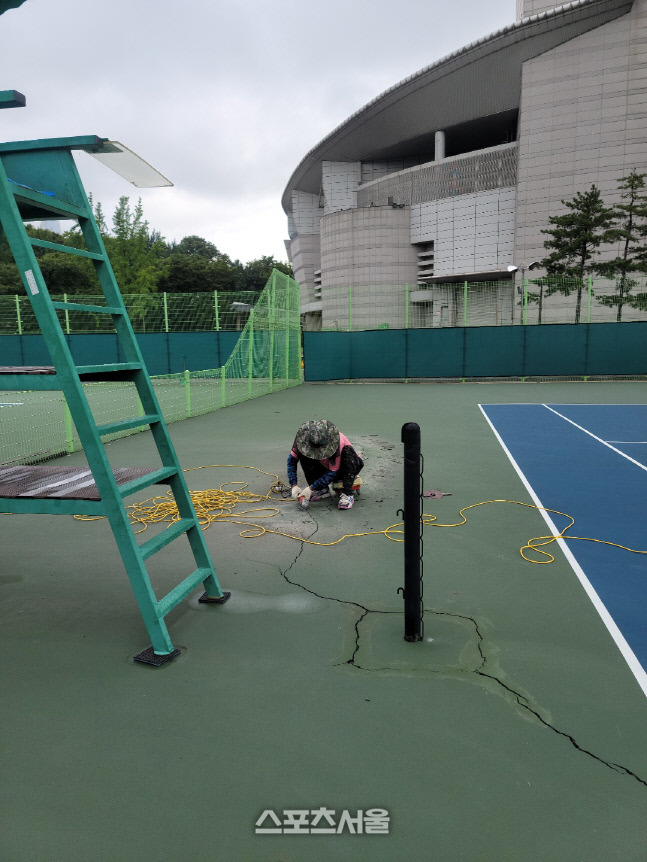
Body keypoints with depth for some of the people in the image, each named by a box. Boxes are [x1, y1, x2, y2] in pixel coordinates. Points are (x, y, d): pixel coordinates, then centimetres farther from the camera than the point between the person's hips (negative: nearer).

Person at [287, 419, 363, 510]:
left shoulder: (336, 441, -36)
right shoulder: (304, 437, -25)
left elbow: (332, 472, -30)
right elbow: (292, 460, -14)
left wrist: (310, 488, -32)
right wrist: (294, 486, -23)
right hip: (325, 467, 4)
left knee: (347, 451, -35)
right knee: (303, 454, -19)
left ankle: (347, 494, -31)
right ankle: (322, 490, -10)